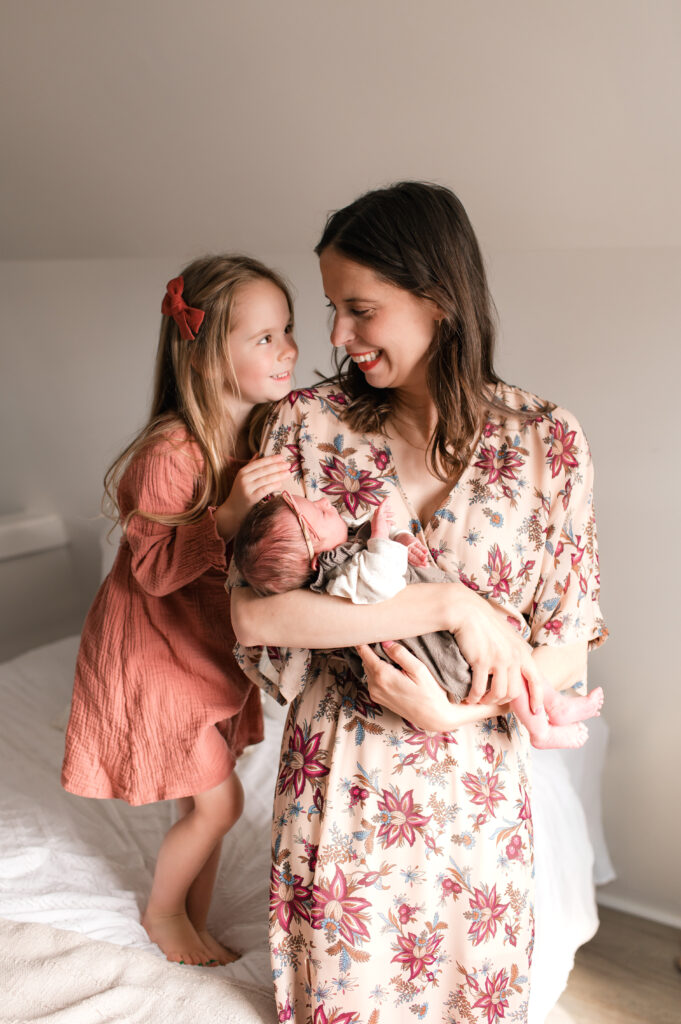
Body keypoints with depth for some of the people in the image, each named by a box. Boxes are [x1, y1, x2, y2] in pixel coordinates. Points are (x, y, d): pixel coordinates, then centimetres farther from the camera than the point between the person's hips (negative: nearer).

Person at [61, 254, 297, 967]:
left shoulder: (264, 434, -5)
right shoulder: (168, 453, -28)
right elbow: (152, 571, -25)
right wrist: (228, 513, -37)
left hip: (215, 644, 7)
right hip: (155, 649, -7)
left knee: (202, 802, 19)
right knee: (219, 802, 2)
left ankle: (193, 923, 42)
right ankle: (160, 911, 32)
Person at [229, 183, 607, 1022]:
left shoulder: (547, 442, -10)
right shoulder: (308, 424, -10)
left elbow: (566, 646, -7)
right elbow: (254, 609, -19)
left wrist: (449, 710, -23)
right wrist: (451, 605, -24)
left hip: (476, 773, 0)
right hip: (339, 771, 0)